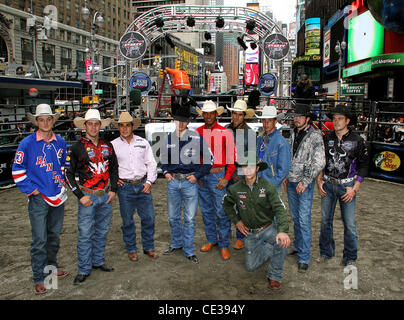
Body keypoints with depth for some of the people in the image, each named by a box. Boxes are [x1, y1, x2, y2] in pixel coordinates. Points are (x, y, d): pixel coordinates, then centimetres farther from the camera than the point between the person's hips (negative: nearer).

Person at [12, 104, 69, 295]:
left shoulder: (60, 142, 6)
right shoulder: (27, 143, -8)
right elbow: (17, 170, -4)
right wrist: (30, 189, -8)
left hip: (58, 196, 5)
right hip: (38, 198, -5)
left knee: (54, 235, 17)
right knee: (39, 240, -2)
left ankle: (52, 267, 34)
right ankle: (38, 279, 9)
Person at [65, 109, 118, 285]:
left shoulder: (107, 146, 8)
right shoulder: (77, 147, -5)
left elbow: (114, 168, 17)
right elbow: (68, 173, -5)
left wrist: (113, 190, 6)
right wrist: (80, 196, -10)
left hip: (106, 196, 4)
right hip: (88, 196, -4)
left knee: (102, 232, 14)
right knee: (85, 234, 0)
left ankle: (98, 261, 30)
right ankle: (84, 269, 12)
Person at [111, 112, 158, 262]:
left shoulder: (143, 143, 6)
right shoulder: (113, 145, 2)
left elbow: (151, 163, 9)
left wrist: (149, 181, -1)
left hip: (143, 185, 2)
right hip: (125, 187, -1)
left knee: (148, 218, 5)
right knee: (127, 220, 7)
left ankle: (148, 247, 23)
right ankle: (131, 249, 23)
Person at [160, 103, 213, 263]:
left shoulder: (197, 138, -5)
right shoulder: (168, 139, 7)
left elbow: (209, 159, 0)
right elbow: (163, 158, 22)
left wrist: (197, 175, -6)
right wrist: (165, 172, 6)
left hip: (190, 182, -3)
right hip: (172, 181, 3)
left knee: (189, 218, 3)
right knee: (173, 217, 14)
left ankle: (188, 250, 16)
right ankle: (176, 243, 35)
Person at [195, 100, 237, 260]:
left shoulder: (225, 133, -4)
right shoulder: (197, 132, 7)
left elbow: (232, 157, -4)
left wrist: (227, 178, -9)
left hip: (218, 175, -4)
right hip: (201, 176, 4)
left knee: (222, 211, -2)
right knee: (206, 210, 13)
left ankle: (224, 245, 11)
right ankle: (211, 240, 29)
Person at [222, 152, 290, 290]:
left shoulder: (268, 187, -17)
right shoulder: (235, 189, -8)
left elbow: (280, 209, -26)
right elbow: (227, 204, 13)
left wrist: (283, 230, -42)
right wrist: (236, 221, 3)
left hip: (268, 228, -3)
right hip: (251, 233, 3)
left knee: (282, 242, -34)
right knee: (251, 266, 3)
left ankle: (275, 276, -10)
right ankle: (272, 248, 27)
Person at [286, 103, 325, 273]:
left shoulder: (315, 136, -11)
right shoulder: (293, 133, 10)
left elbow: (319, 163, -15)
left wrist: (305, 182, -19)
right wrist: (286, 176, 13)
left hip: (305, 184, -6)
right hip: (291, 182, 7)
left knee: (304, 220, -7)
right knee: (295, 217, 16)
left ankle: (304, 257, 1)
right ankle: (297, 246, 31)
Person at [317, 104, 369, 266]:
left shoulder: (357, 140, -4)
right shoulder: (327, 138, 4)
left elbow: (364, 165, -1)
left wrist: (355, 188, -8)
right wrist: (319, 180, 3)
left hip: (347, 186, -3)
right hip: (328, 185, 3)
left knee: (350, 224, 0)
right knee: (325, 220, 11)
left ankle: (350, 258, 17)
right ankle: (326, 252, 28)